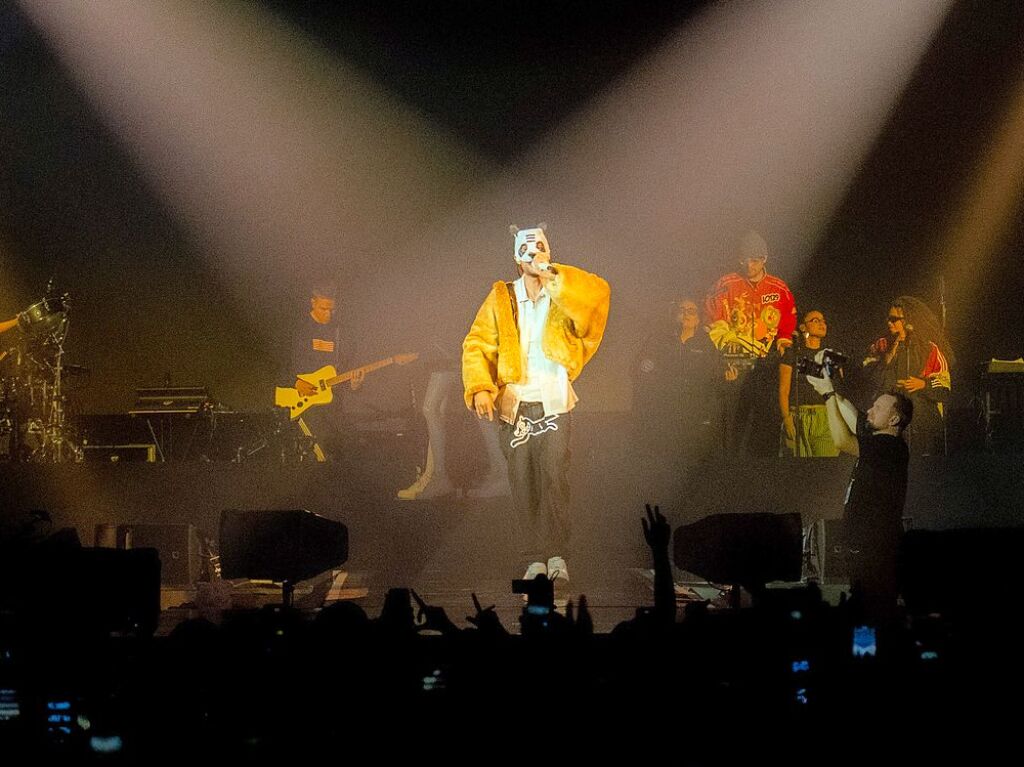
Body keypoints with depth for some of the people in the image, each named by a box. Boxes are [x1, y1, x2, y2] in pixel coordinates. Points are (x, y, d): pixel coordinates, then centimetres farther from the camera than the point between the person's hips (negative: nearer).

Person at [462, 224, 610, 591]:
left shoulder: (564, 296, 7)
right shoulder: (501, 299, 10)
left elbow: (599, 293, -14)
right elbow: (477, 345, 4)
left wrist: (550, 274, -14)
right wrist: (480, 389, -12)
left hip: (554, 403, -1)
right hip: (514, 404, 2)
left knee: (554, 475, -14)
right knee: (522, 483, 0)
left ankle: (557, 555, -11)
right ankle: (534, 559, 5)